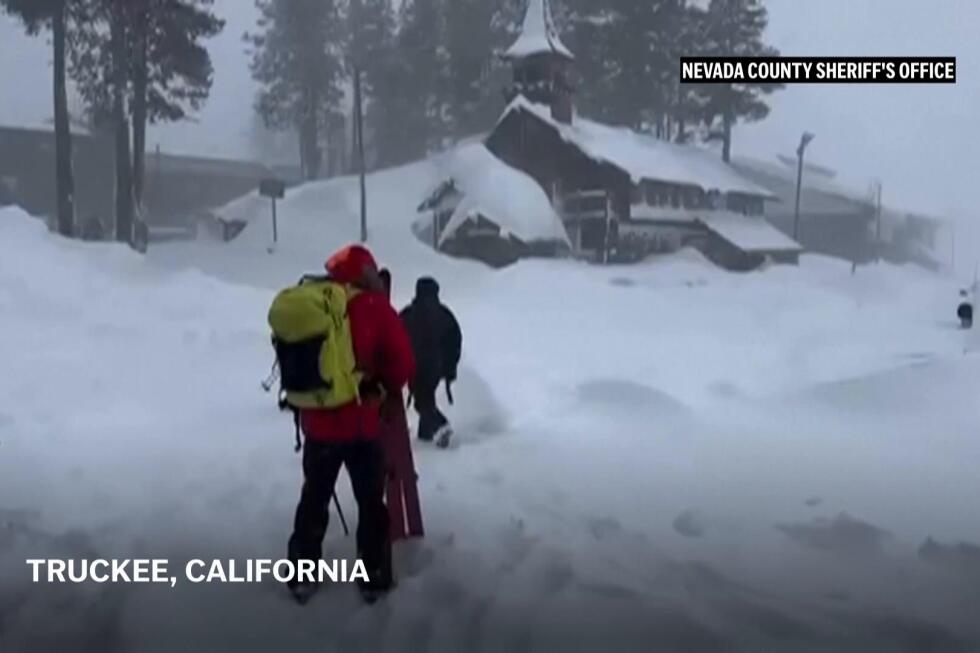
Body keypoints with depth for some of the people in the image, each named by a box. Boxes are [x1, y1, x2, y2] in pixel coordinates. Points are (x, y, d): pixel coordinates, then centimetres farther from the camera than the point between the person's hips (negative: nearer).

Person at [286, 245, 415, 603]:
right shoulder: (375, 308, -10)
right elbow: (402, 363, -11)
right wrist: (385, 388, 8)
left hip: (317, 422, 3)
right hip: (362, 423, -3)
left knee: (314, 498, 18)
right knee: (371, 501, 12)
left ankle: (301, 576, 26)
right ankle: (375, 577, 18)